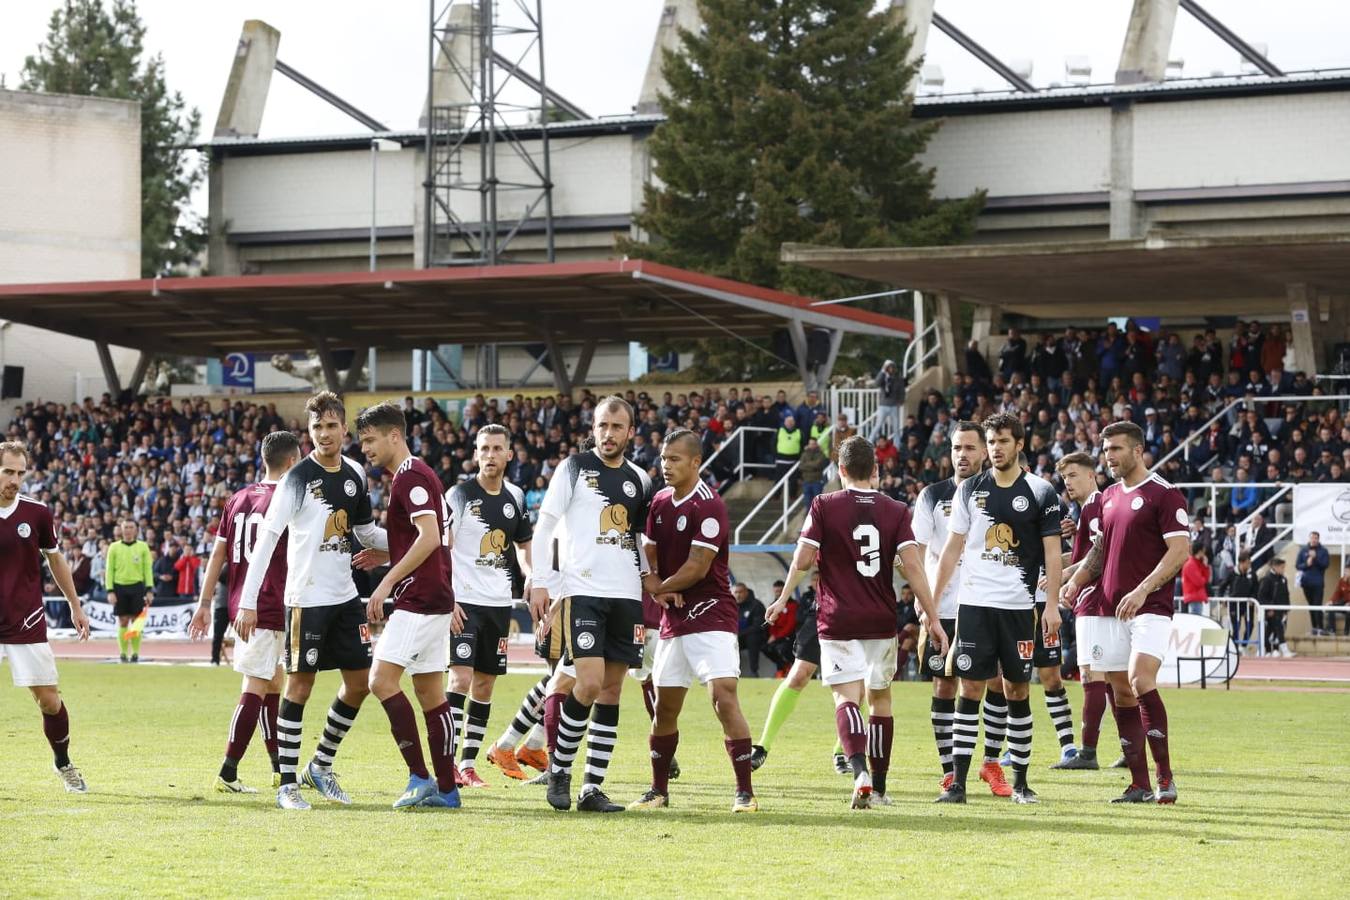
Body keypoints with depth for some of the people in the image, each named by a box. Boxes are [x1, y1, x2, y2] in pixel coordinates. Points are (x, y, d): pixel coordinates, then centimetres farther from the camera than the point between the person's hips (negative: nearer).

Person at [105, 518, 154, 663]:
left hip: (137, 586, 0)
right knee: (123, 622, 0)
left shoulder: (143, 547, 4)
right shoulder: (114, 547, 4)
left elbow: (148, 569, 4)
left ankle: (135, 653, 5)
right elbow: (109, 570, 4)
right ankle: (123, 653, 6)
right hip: (120, 587, 0)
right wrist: (110, 591, -4)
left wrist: (149, 590, -3)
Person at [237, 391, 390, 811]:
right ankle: (287, 784, 4)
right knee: (300, 685, -2)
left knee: (360, 682, 9)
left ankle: (321, 765, 25)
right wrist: (248, 603, -21)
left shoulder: (355, 474, 7)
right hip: (307, 598, -7)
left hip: (345, 595, 7)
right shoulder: (299, 477, -12)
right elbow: (266, 538, -16)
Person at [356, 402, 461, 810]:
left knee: (381, 679, -13)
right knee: (430, 693, 9)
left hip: (419, 599, -10)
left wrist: (388, 581, -22)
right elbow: (432, 541, 25)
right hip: (432, 599, 10)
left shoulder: (410, 477, -13)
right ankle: (445, 790, 9)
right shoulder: (411, 475, 18)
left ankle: (420, 777, -14)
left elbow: (429, 538, -23)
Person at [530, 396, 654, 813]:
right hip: (582, 589, -5)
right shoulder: (575, 468, 2)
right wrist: (541, 582, -7)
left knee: (612, 689, 2)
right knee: (590, 682, -17)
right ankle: (559, 767, 2)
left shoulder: (639, 480, 14)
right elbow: (544, 525, 1)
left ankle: (593, 787, 6)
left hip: (626, 595, 5)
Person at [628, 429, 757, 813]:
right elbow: (650, 553, 16)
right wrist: (657, 587, -5)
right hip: (673, 618, 8)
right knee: (665, 706, 12)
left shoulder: (708, 506, -14)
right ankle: (658, 790, 24)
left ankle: (745, 792, -16)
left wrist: (659, 587, -3)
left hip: (710, 614, -8)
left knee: (724, 695, -18)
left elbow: (697, 568, -17)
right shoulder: (660, 502, 10)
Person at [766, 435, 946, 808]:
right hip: (882, 622, 2)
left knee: (847, 696, -6)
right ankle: (879, 787, 21)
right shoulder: (896, 511, 1)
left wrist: (783, 599, 8)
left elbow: (803, 558, -6)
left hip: (837, 620, -2)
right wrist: (933, 619, -5)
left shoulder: (824, 506, -3)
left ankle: (860, 771, -32)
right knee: (880, 697, 15)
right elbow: (913, 566, -7)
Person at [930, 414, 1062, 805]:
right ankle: (958, 782, -5)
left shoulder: (1040, 492, 1)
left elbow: (1052, 552, 1)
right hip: (974, 603, 1)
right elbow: (952, 548, 10)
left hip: (1018, 606, -1)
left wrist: (1053, 605, -7)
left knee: (1017, 690, 5)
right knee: (969, 689, -3)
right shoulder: (970, 489, 8)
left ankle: (1020, 780, 14)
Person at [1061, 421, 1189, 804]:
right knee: (1121, 693, 5)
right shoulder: (1109, 497, 16)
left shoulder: (1163, 494, -7)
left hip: (1150, 608, -8)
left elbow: (1179, 550, -14)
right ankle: (1139, 785, 10)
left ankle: (1165, 775, -15)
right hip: (1112, 609, 8)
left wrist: (1142, 590, -22)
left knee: (1140, 680, -22)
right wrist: (1076, 581, 8)